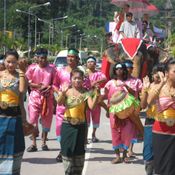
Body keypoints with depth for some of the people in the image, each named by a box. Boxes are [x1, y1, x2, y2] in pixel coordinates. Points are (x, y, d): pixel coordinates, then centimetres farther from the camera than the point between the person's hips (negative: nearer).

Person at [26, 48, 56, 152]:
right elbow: (27, 82, 0)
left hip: (48, 97, 0)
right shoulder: (32, 68, -1)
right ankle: (34, 144, 5)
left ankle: (44, 143, 17)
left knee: (46, 121, 6)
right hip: (35, 96, 0)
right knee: (33, 120, -2)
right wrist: (39, 86, -14)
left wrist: (49, 87, -17)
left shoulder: (52, 69, -1)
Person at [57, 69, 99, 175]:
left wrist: (96, 95, -32)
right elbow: (59, 103, -21)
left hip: (80, 126, 1)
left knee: (79, 150, 8)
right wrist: (63, 93, -40)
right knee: (67, 150, 2)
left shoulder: (85, 93, -3)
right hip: (67, 125, 0)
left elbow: (92, 106, -16)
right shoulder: (67, 92, -3)